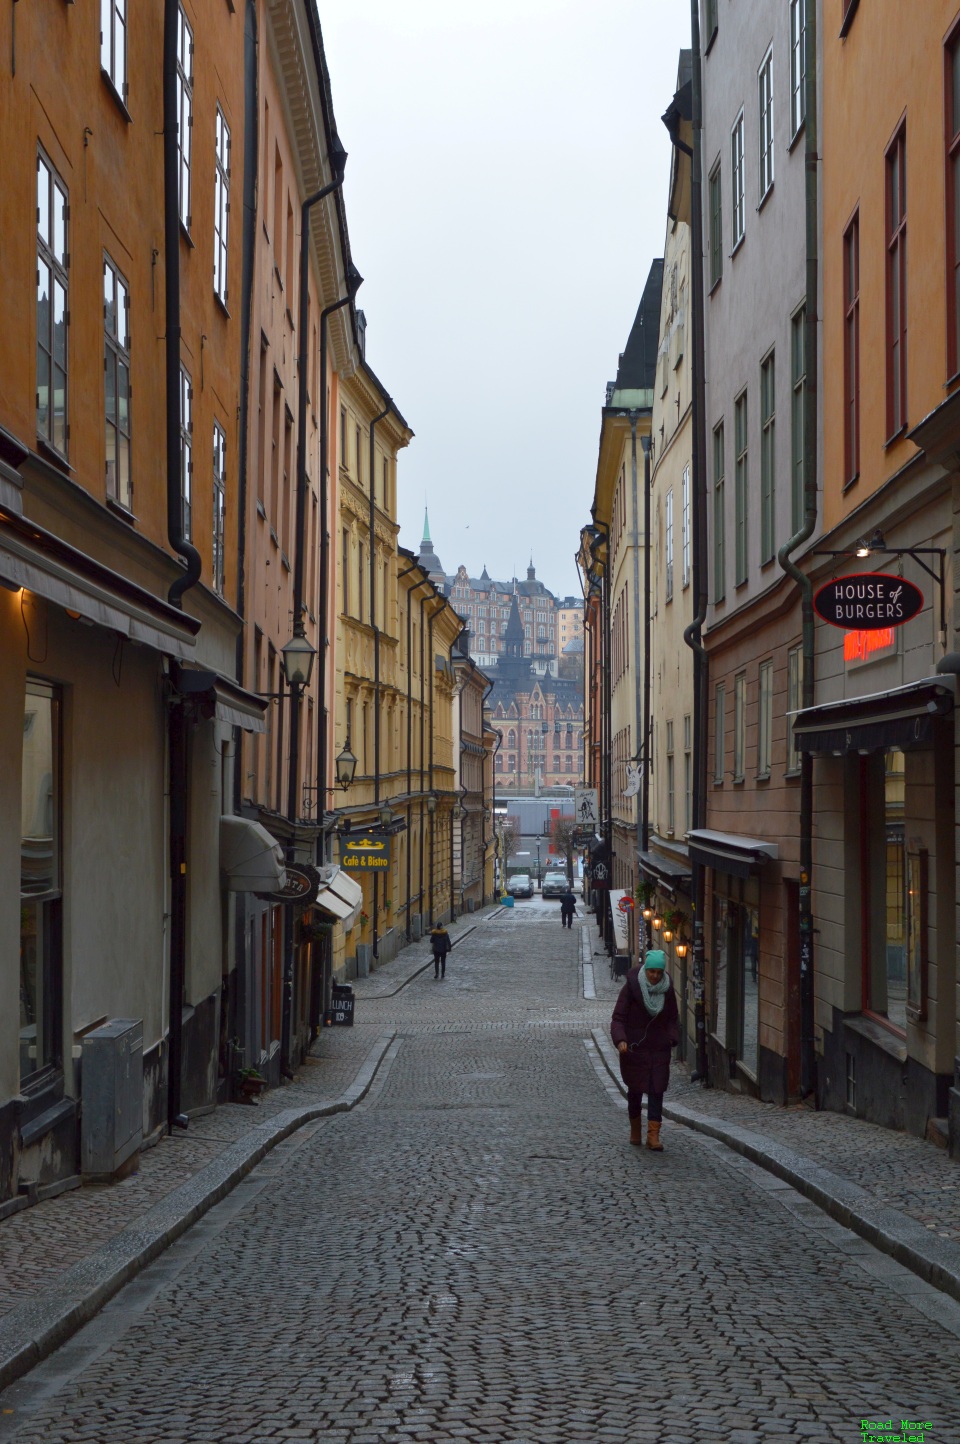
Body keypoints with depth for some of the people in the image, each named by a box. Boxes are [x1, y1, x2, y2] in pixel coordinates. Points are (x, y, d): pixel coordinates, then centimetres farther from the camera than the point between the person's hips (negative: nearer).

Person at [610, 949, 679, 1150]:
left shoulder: (667, 989, 0)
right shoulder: (632, 987, -12)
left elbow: (673, 1018, 12)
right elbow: (618, 1018, -12)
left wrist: (673, 1037, -4)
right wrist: (620, 1040, -27)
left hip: (659, 1048, 2)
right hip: (634, 1048, -2)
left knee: (657, 1090, -5)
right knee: (635, 1089, 8)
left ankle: (653, 1135, -6)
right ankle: (635, 1129, 29)